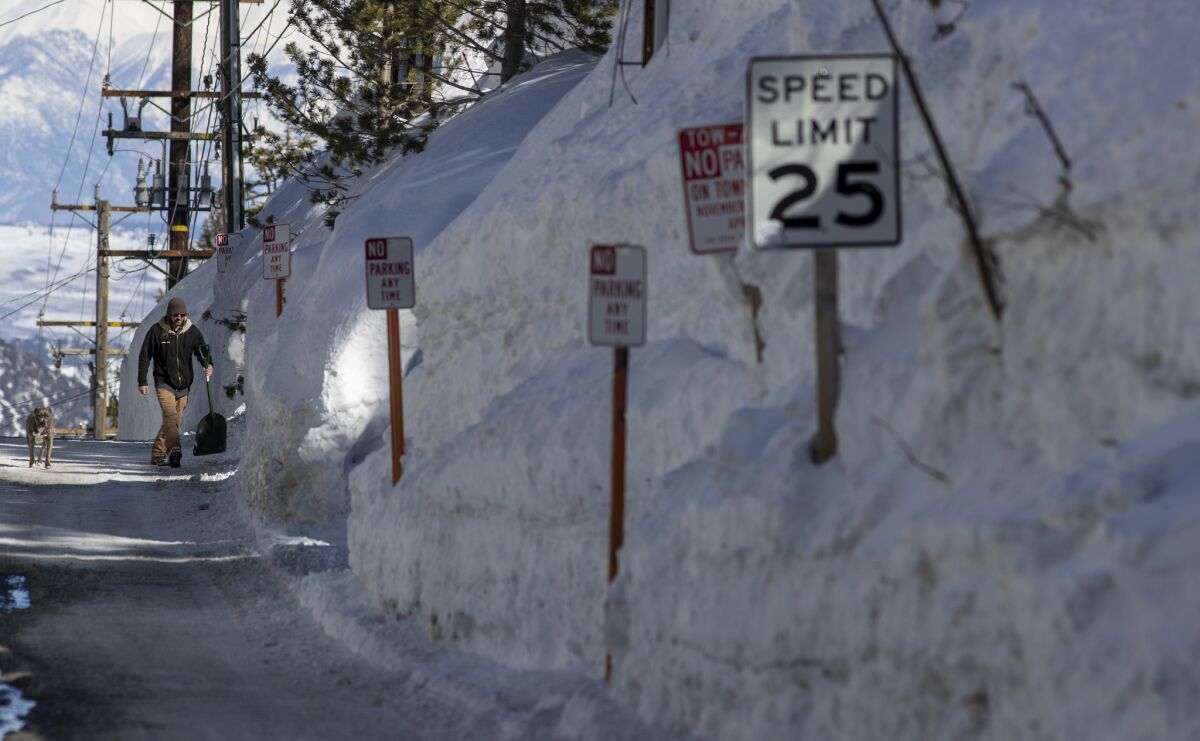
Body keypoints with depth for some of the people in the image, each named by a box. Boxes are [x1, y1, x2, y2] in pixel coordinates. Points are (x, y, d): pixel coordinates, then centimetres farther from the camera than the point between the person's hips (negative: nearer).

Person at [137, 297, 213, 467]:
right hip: (164, 383, -4)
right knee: (170, 415, -23)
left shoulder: (192, 331, 4)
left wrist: (208, 364, -16)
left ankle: (158, 454, 17)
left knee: (173, 421, 6)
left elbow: (202, 350, 8)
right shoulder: (157, 330, -3)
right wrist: (142, 381, -1)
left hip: (183, 385, 4)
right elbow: (144, 356, 2)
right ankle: (174, 450, -38)